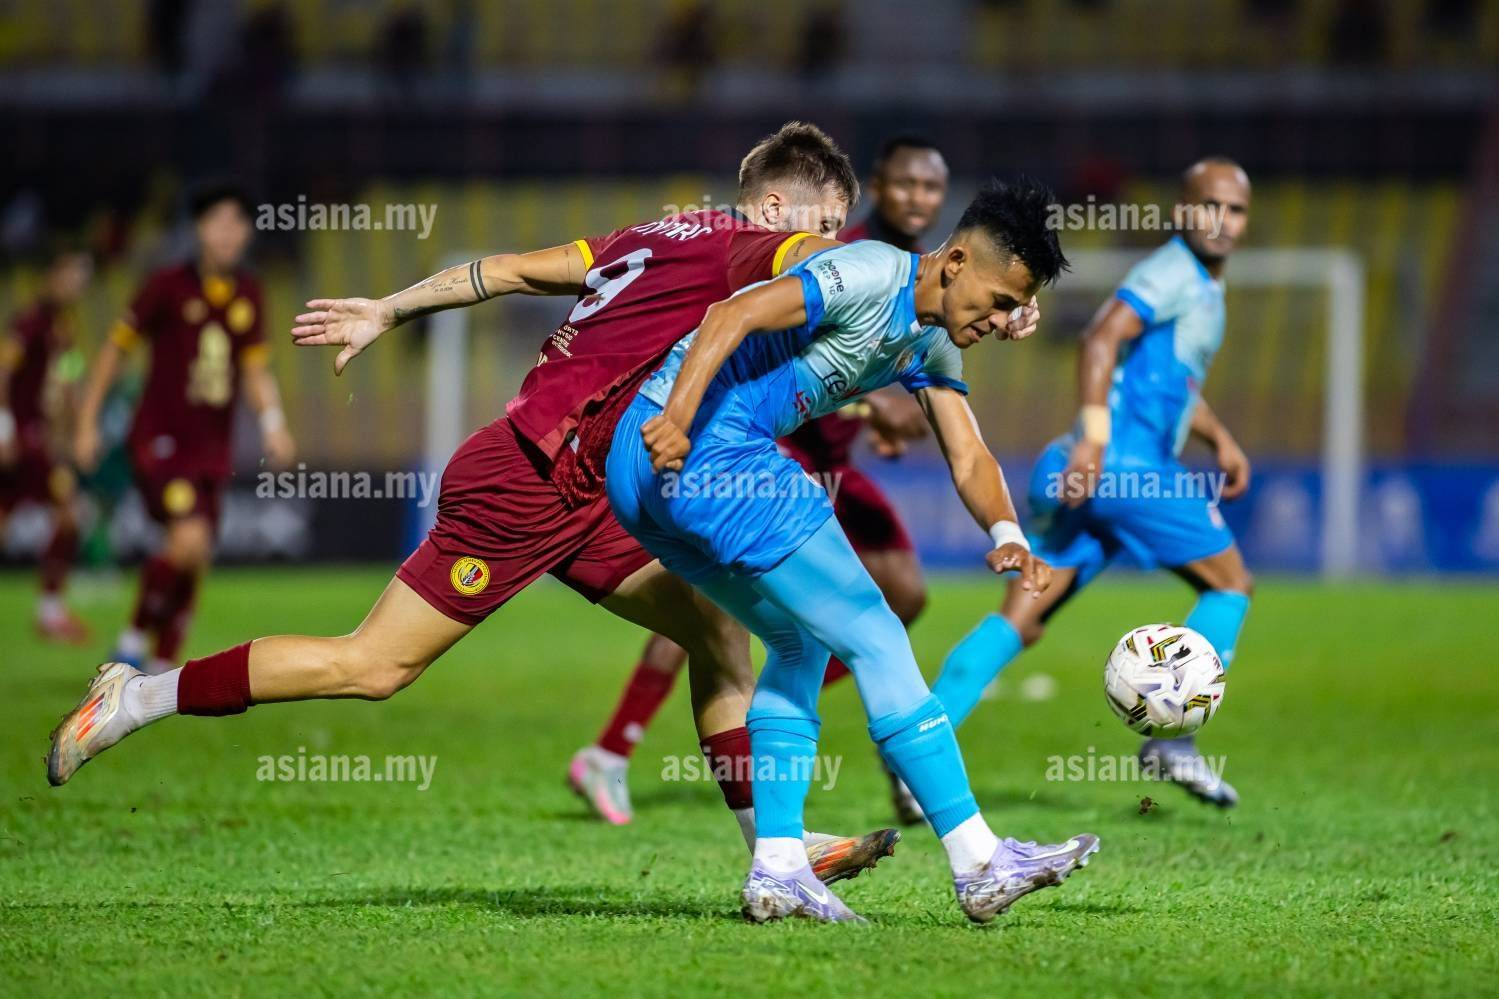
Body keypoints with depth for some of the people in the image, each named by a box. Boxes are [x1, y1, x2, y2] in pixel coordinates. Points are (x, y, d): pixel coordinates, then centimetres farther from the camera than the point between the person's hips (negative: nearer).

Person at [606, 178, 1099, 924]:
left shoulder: (931, 345, 19)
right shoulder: (873, 277, -11)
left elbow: (968, 458, 12)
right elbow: (732, 317, -21)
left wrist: (1007, 534, -9)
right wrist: (677, 418, -34)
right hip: (708, 450, -10)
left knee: (800, 642, 20)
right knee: (874, 639, -6)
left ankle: (776, 868, 12)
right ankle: (979, 864, -6)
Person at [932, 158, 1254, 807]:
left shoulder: (1203, 287, 25)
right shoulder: (1175, 272, -6)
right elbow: (1102, 338, -20)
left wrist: (1219, 438, 37)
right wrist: (1094, 436, -29)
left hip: (1089, 468, 9)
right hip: (1128, 465, -9)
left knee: (1019, 623, 1)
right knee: (1230, 585, 7)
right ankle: (1172, 742, 5)